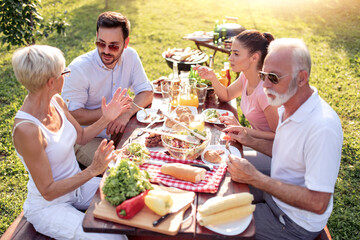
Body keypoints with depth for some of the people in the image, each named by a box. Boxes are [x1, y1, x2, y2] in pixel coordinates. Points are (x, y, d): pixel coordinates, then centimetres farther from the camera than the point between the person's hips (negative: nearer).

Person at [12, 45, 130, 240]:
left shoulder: (56, 101, -7)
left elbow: (81, 136, 10)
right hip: (48, 206, -7)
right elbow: (48, 191, -24)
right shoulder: (26, 129, -30)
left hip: (77, 185, 7)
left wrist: (106, 119, -5)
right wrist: (93, 170, -31)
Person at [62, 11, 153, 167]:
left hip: (118, 130, 5)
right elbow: (72, 114, -19)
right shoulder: (78, 68, -21)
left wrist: (127, 113, -24)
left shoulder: (130, 56, -6)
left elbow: (146, 93, -4)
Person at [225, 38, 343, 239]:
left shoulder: (323, 127, -33)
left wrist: (255, 178, -29)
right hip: (275, 192, 8)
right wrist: (251, 141, -1)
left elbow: (318, 204, -30)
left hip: (295, 223, -8)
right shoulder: (288, 105, -4)